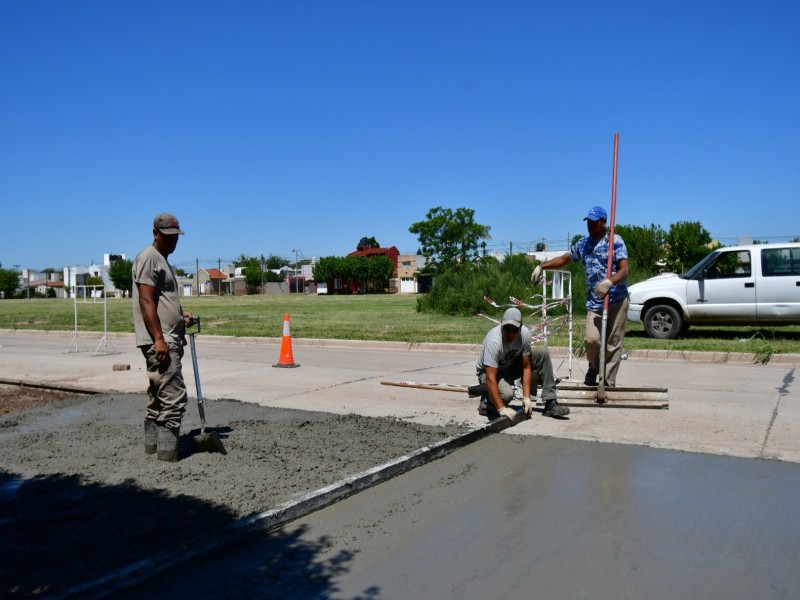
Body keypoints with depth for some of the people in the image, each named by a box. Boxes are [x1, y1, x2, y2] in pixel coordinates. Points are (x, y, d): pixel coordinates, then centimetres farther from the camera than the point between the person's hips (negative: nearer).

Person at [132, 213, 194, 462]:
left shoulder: (164, 262, 24)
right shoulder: (149, 257, -6)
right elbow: (146, 301, -16)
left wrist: (182, 316, 13)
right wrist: (159, 338, -22)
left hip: (169, 340, 11)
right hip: (159, 341, -11)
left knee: (157, 400, 13)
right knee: (174, 398, -13)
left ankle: (152, 451, 20)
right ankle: (167, 458, -9)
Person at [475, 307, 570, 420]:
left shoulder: (525, 333, -20)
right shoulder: (493, 341, -35)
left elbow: (526, 367, -13)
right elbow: (491, 378, -38)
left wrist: (526, 398, -19)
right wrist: (501, 409, -43)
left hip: (511, 366, 6)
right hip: (488, 372, -6)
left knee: (542, 353, -11)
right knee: (506, 394, -36)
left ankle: (550, 403, -9)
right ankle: (486, 402, -1)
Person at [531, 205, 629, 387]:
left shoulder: (615, 241, -3)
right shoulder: (582, 244, 13)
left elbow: (624, 269, -12)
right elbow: (563, 259, 23)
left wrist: (609, 282, -31)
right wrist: (541, 266, 10)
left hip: (617, 300, -3)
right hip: (594, 302, 3)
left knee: (614, 343, -2)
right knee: (592, 339, -13)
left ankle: (609, 384, 7)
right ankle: (593, 368, 17)